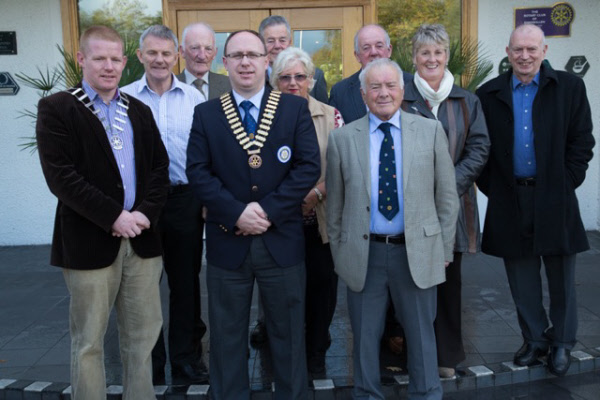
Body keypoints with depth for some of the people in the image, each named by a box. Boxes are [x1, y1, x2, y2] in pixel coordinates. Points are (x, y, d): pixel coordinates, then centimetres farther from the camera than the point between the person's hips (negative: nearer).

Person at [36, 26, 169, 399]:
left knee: (143, 333, 12)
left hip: (142, 238, 5)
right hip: (90, 240, -4)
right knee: (89, 340, 7)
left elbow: (160, 167, 9)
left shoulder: (139, 111, 14)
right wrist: (113, 217, -17)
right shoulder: (56, 109, -2)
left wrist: (145, 213, -8)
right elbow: (61, 176, -13)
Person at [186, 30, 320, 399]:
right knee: (227, 336, 14)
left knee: (288, 333, 13)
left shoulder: (296, 108, 2)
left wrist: (269, 209, -16)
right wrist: (237, 212, -16)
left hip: (282, 241, 0)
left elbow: (309, 167, -7)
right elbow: (198, 172, -4)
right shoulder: (206, 114, 5)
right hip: (227, 242, 1)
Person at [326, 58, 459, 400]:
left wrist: (445, 249, 2)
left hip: (417, 251, 0)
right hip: (363, 253, 0)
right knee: (366, 336, 13)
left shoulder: (431, 131, 1)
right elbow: (335, 204, 6)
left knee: (422, 333, 14)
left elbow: (447, 195, 3)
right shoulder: (342, 138, 1)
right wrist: (338, 252, 7)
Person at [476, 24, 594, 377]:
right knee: (522, 279, 11)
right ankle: (534, 340, 27)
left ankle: (562, 343, 27)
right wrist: (490, 187, 0)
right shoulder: (489, 95, 5)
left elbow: (582, 141, 2)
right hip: (510, 202, 1)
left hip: (555, 200, -1)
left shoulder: (570, 88, 2)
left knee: (561, 276, 9)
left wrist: (568, 182, -5)